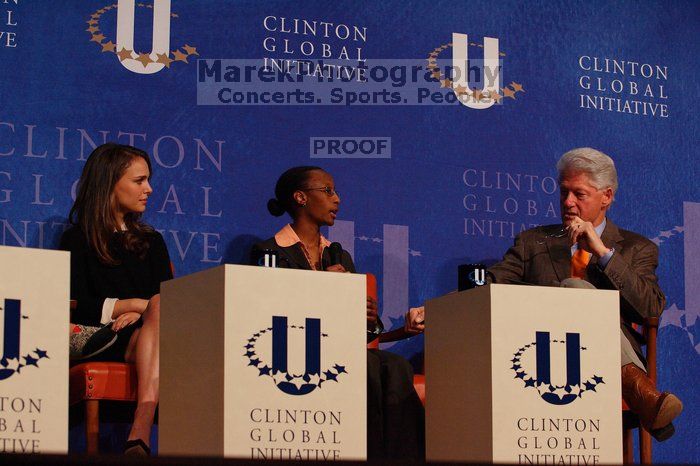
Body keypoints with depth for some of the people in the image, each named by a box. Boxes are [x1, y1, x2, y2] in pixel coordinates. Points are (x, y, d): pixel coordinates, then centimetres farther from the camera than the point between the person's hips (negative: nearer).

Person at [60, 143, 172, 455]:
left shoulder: (151, 242, 27)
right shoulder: (77, 240, 12)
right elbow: (74, 306, 0)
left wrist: (144, 312, -9)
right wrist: (135, 304, -5)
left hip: (145, 335, 4)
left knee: (159, 307, -33)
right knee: (159, 305, -33)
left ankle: (140, 433, -53)